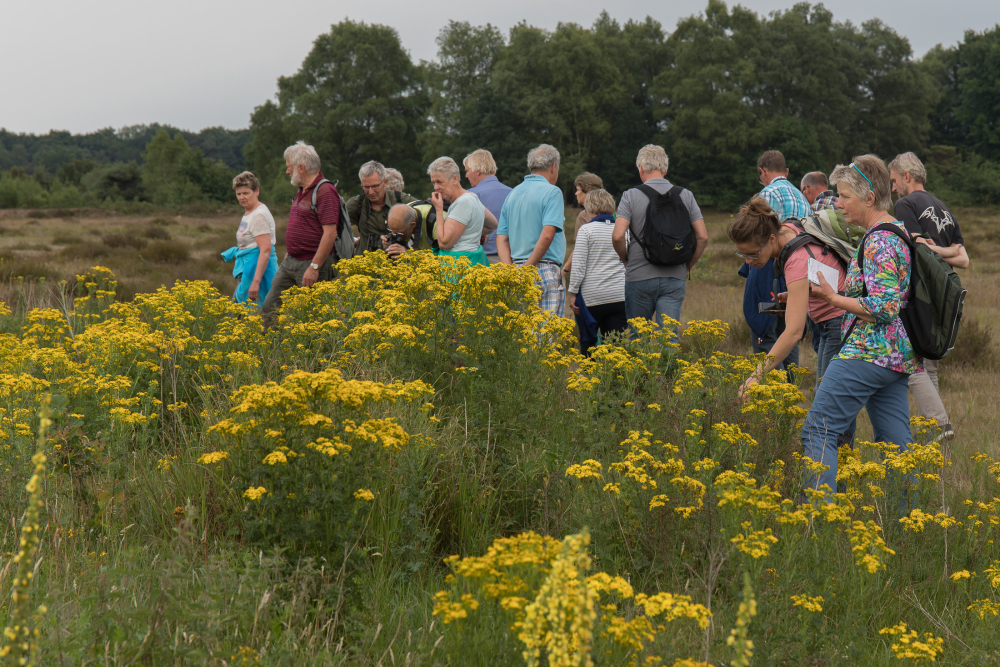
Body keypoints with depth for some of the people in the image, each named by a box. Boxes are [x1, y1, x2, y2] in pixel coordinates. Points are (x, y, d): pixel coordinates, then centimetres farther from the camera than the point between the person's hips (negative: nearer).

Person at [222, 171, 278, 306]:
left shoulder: (259, 215, -16)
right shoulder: (248, 213, 15)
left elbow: (266, 250, -23)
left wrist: (255, 282, -27)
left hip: (258, 268, -10)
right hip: (247, 268, 10)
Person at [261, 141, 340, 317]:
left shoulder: (325, 191, -16)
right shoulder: (301, 192, 16)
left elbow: (330, 233, -22)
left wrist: (314, 267, -24)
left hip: (312, 263, -10)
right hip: (290, 263, 10)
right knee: (270, 307, 7)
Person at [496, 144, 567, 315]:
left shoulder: (513, 194, 15)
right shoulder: (552, 192, -6)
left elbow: (501, 239, 9)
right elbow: (547, 235, -18)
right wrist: (528, 267, -11)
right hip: (545, 272, -7)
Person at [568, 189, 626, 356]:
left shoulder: (586, 229, -5)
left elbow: (578, 264, -7)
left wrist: (573, 293, -1)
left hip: (592, 297, -4)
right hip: (620, 296, 4)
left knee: (587, 344, 8)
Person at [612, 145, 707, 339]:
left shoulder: (631, 196, -4)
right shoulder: (685, 196, 4)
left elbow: (618, 236, -14)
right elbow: (702, 237, 1)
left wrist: (625, 259, 5)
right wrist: (688, 265, 12)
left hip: (639, 277, -2)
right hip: (675, 278, 2)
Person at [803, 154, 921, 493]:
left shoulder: (879, 240, -15)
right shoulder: (898, 230, 15)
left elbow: (883, 306, -24)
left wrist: (832, 298, -15)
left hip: (868, 352, -10)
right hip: (899, 356, 10)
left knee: (819, 431, -9)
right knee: (896, 443, 12)